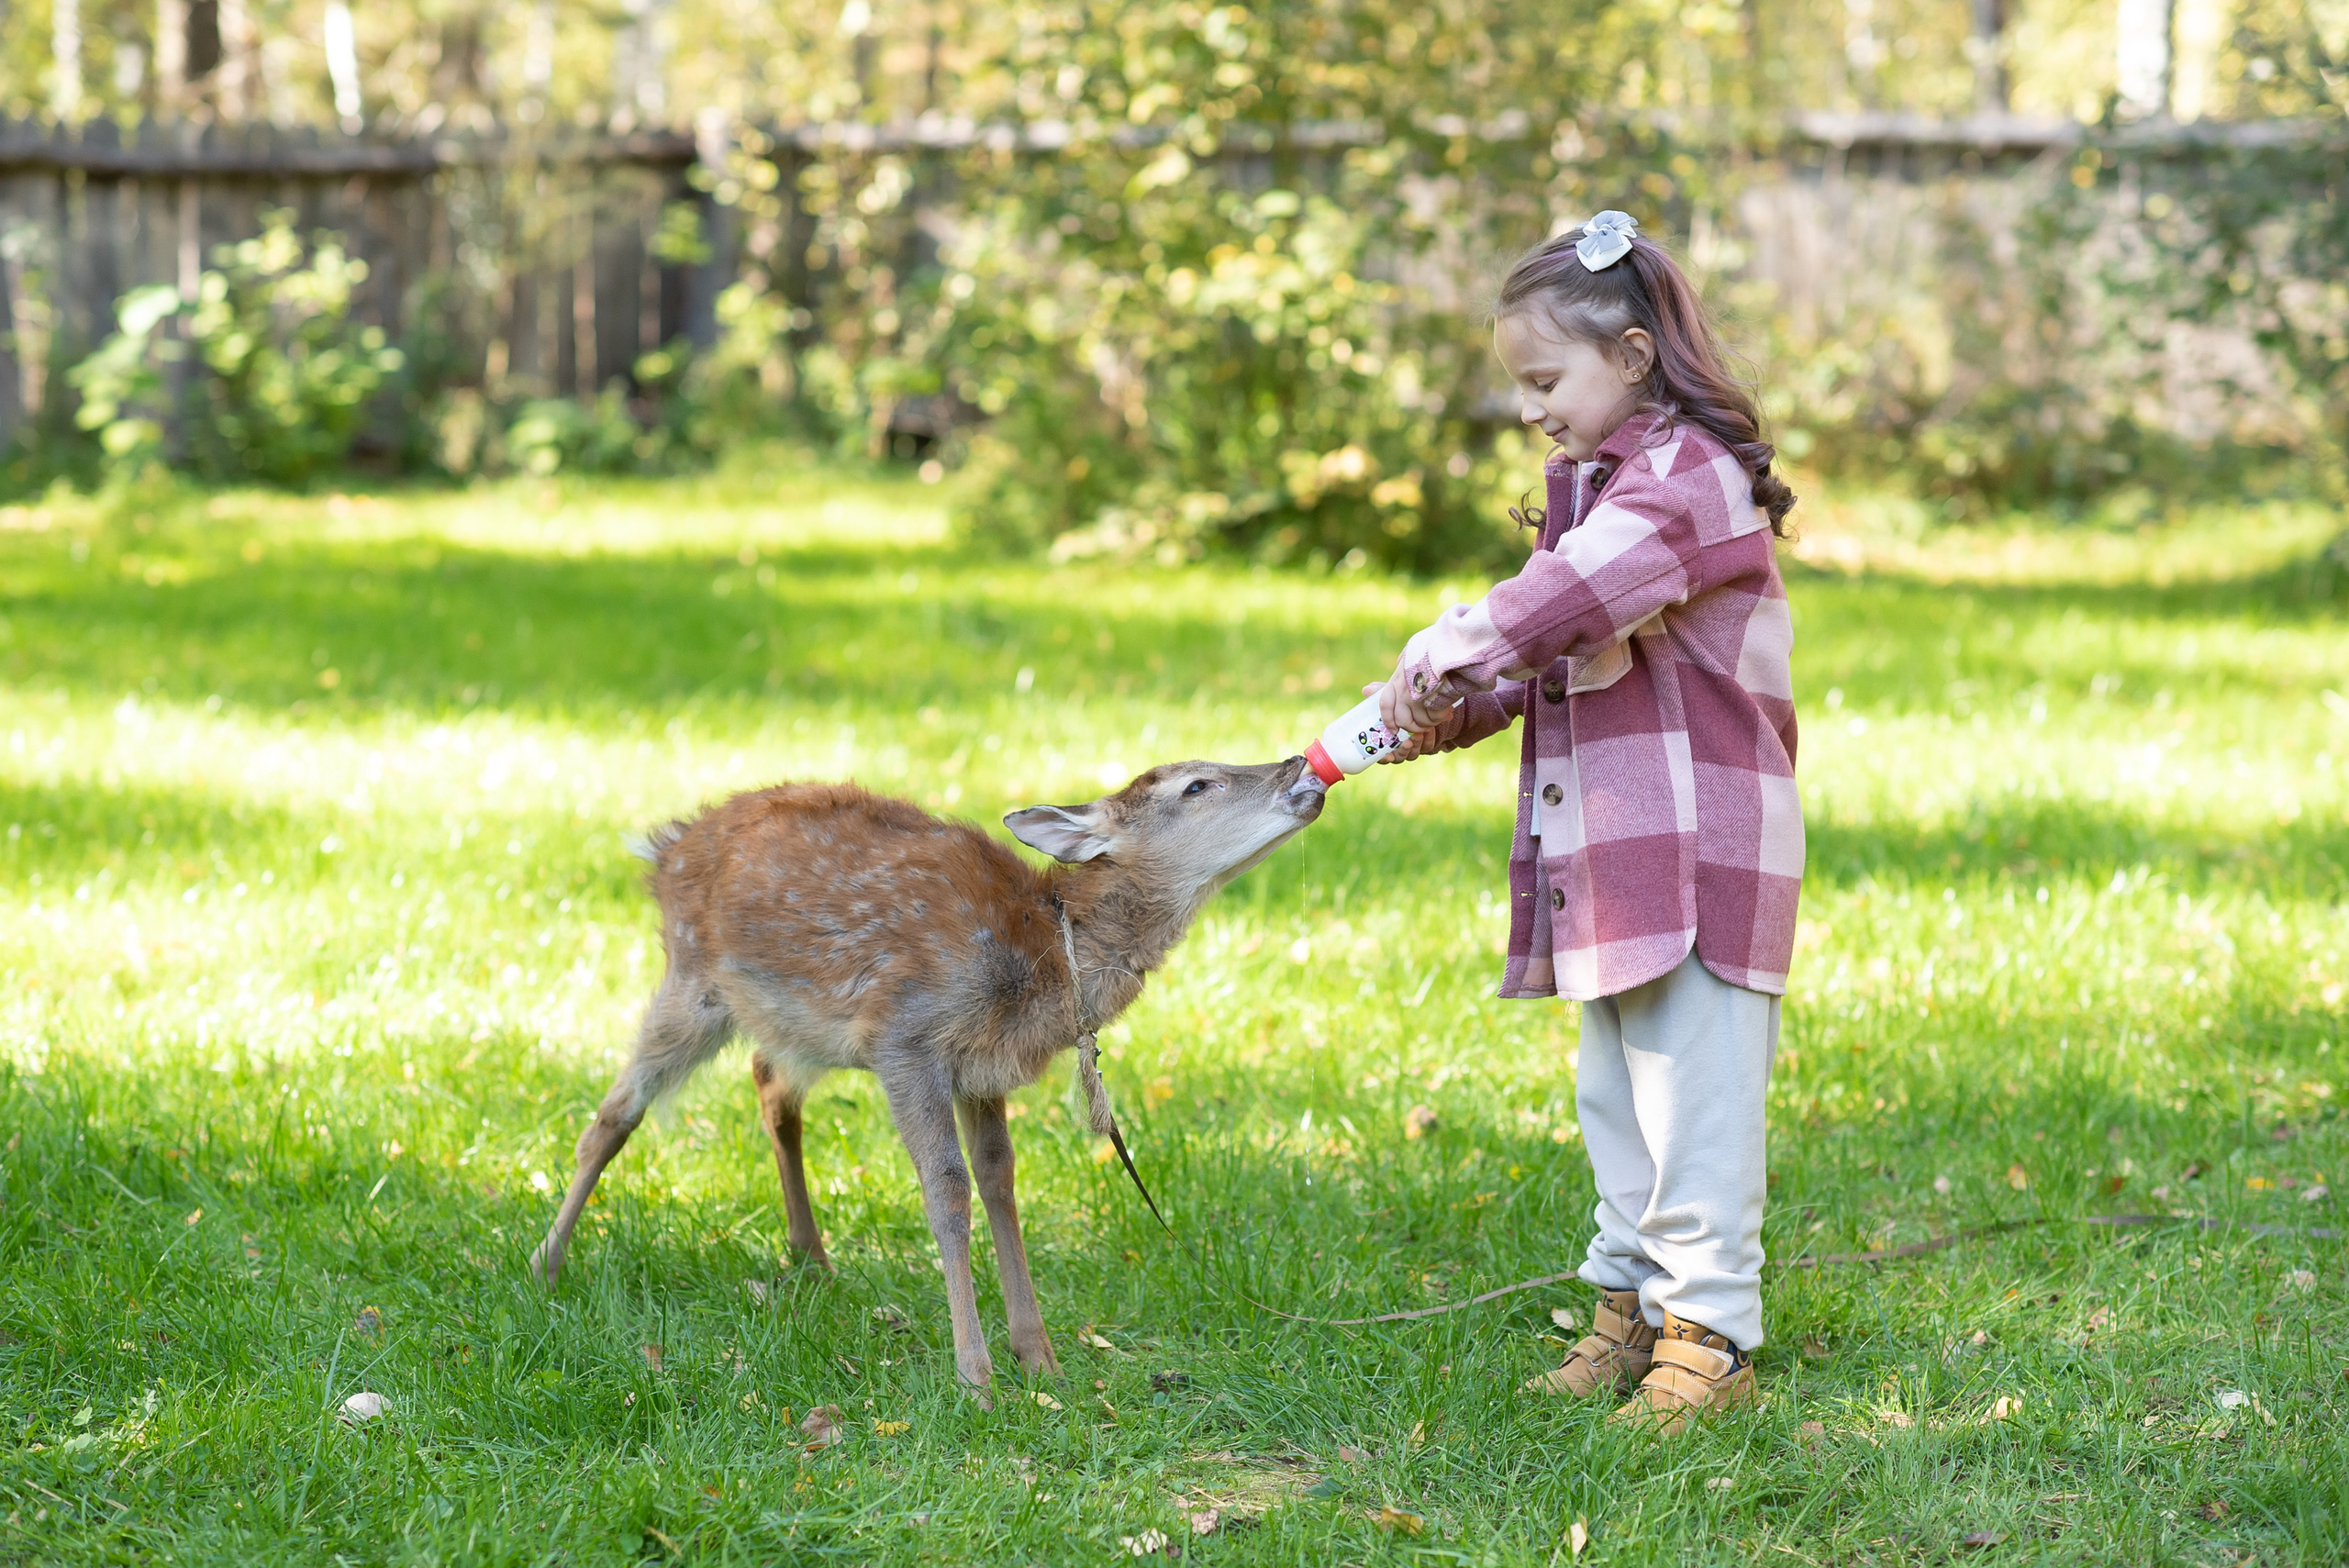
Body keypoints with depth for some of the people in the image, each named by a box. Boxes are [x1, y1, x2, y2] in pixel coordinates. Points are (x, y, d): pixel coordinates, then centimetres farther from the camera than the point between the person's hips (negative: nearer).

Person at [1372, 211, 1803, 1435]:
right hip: (1609, 851, 10)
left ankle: (1710, 1334, -1)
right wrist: (1457, 713, 2)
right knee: (1614, 1096, 16)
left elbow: (1580, 597, -30)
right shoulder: (1597, 480, 18)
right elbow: (1557, 657, 19)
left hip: (1698, 845, -10)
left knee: (1691, 1096, -7)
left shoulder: (1689, 474, -14)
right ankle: (1630, 1302, 26)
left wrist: (1446, 657, -26)